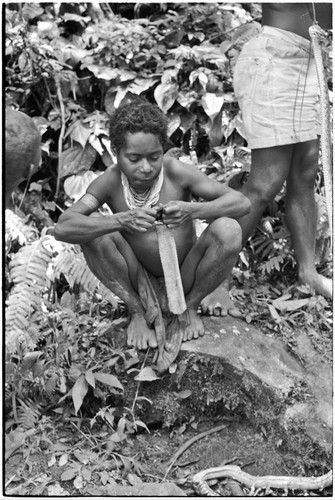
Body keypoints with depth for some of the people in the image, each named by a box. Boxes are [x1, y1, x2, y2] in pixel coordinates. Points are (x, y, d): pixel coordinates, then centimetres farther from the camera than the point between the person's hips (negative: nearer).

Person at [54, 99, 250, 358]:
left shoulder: (177, 173, -20)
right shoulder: (110, 183, -18)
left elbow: (242, 202, -22)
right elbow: (62, 228, -29)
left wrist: (191, 210, -41)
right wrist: (123, 220, -44)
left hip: (184, 280, 0)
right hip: (139, 282, 0)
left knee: (229, 230, -26)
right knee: (92, 227, -24)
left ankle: (190, 307, 1)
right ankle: (137, 312, -1)